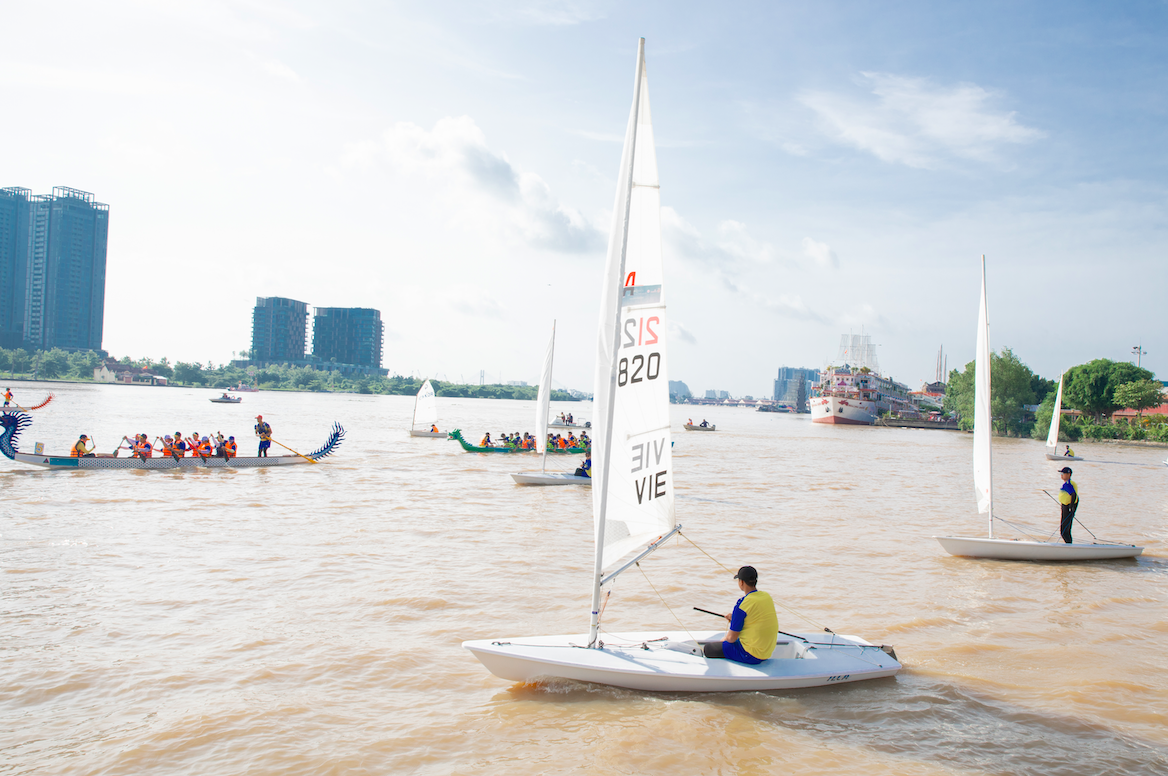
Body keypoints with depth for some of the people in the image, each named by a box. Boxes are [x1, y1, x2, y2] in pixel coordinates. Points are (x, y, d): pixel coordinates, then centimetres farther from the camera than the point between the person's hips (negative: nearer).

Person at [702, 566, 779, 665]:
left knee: (707, 649, 2)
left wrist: (724, 639, 7)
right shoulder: (767, 596, 1)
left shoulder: (742, 604, -21)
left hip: (751, 655, -8)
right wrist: (735, 617, 19)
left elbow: (731, 638, -15)